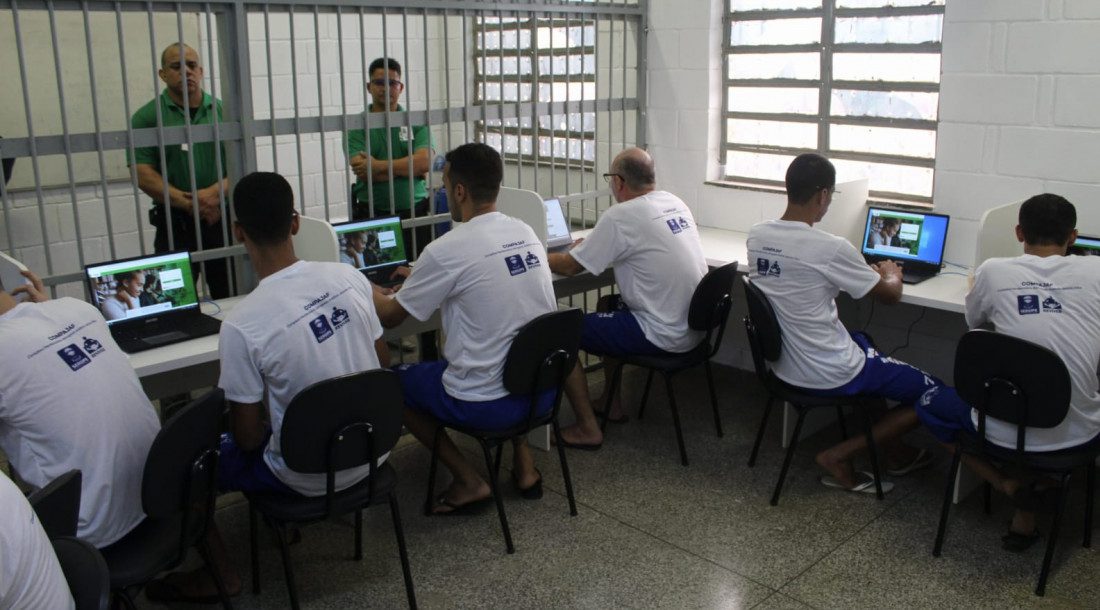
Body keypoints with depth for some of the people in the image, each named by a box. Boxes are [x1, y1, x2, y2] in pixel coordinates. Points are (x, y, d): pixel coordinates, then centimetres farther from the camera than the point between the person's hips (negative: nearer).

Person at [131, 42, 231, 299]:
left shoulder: (223, 111, 9)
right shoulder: (147, 117, 3)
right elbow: (143, 175, -5)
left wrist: (217, 192, -15)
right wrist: (188, 204, -16)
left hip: (224, 221, 2)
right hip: (175, 227, -2)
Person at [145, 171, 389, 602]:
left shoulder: (241, 324, -25)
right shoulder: (349, 277, -11)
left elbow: (248, 438, -15)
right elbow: (382, 364, 3)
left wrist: (262, 428, 7)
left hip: (309, 475, -5)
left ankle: (220, 574, 24)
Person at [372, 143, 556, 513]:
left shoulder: (446, 251, -17)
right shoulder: (526, 232, 3)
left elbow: (390, 316, -2)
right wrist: (419, 277, 31)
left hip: (486, 405, -6)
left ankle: (468, 482, 11)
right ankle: (523, 463, 27)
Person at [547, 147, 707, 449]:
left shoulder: (620, 216, -18)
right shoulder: (675, 203, 7)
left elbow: (570, 266, -10)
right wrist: (591, 245, 22)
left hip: (663, 335, -9)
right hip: (695, 326, 9)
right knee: (608, 308, 30)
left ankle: (587, 428, 4)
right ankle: (612, 404, 35)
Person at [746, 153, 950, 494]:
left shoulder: (756, 236, -4)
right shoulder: (831, 249, -23)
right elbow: (890, 296, -8)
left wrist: (867, 271, 19)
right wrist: (891, 274, 15)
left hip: (782, 365, 8)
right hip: (830, 376, -8)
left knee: (862, 341, 35)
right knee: (940, 395, 6)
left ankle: (894, 453, 36)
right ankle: (839, 456, 4)